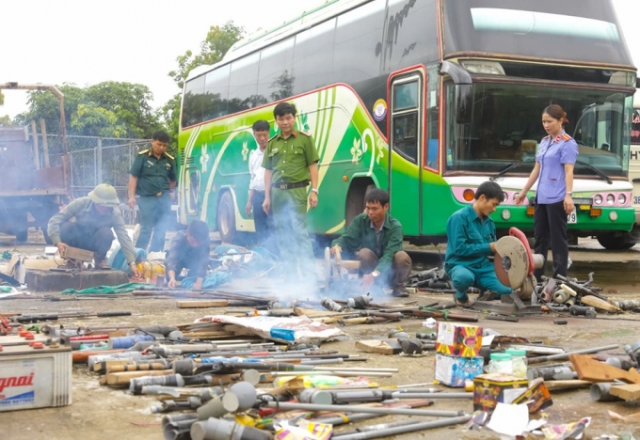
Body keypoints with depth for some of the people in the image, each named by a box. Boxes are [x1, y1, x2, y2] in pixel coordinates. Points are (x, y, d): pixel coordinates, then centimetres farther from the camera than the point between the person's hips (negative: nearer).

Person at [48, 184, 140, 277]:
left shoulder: (115, 213, -23)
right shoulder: (81, 203, -24)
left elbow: (124, 237, -30)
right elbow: (54, 221, -23)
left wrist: (132, 263, -41)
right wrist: (58, 242, -39)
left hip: (95, 244, 0)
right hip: (79, 240, 0)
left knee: (106, 232, -33)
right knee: (66, 226, -32)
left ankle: (99, 259, -2)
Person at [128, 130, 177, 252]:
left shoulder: (170, 160, 6)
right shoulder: (142, 157, -5)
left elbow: (172, 179, 21)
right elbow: (133, 177, -4)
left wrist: (172, 192, 9)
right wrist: (132, 196, -8)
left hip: (164, 198, 3)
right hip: (147, 198, -3)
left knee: (161, 230, -2)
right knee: (146, 229, 5)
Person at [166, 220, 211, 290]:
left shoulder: (205, 242, -38)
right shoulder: (179, 238, -42)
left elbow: (203, 262, -44)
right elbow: (172, 258, -54)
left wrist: (199, 282, -58)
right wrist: (172, 278, -70)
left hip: (194, 261, 0)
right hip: (180, 259, 0)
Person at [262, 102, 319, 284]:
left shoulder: (304, 139, 3)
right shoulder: (272, 143, 13)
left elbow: (313, 166, 1)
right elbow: (268, 171, 15)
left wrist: (314, 191, -7)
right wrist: (267, 197, 11)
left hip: (296, 191, -5)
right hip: (277, 192, 5)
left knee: (300, 232, -11)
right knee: (282, 235, 7)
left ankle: (309, 275, -11)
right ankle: (290, 275, 15)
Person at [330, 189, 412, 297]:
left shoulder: (395, 226, -22)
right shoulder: (360, 221, -12)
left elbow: (389, 254, -34)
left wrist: (374, 274, -51)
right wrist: (337, 245, -44)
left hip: (390, 271, -1)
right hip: (371, 267, 1)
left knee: (402, 256, -32)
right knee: (364, 253, -29)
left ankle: (398, 287, -4)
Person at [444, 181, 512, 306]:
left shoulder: (489, 222, 10)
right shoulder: (459, 217, -13)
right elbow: (459, 249, -18)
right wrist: (488, 247, -15)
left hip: (483, 266, 6)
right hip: (460, 265, -6)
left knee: (507, 291, -19)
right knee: (465, 277, -43)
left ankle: (485, 291, 16)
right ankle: (461, 296, -6)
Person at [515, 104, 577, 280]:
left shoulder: (567, 143, -7)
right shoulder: (544, 142, 15)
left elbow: (569, 171, -15)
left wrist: (568, 195, -24)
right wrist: (524, 191, 20)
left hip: (557, 199, -8)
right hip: (541, 197, 8)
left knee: (558, 239, -2)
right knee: (539, 237, 12)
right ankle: (536, 276, 19)